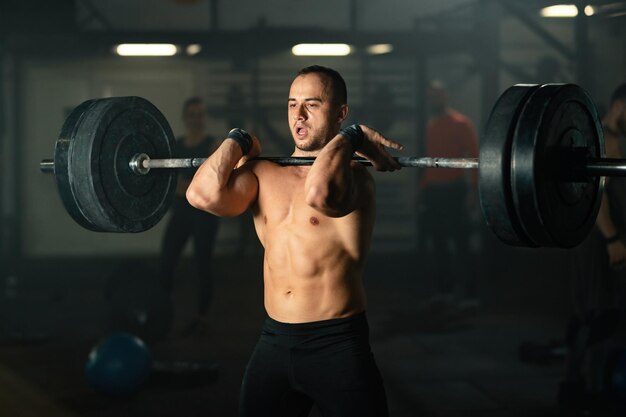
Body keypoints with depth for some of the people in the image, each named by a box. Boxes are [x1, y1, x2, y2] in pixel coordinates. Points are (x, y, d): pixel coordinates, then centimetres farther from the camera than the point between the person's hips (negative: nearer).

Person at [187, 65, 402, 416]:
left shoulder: (354, 173, -8)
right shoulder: (264, 173, 8)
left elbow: (319, 192, -33)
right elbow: (204, 194, -10)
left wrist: (348, 137, -17)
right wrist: (237, 142, 4)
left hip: (338, 347, -5)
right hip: (274, 343, 5)